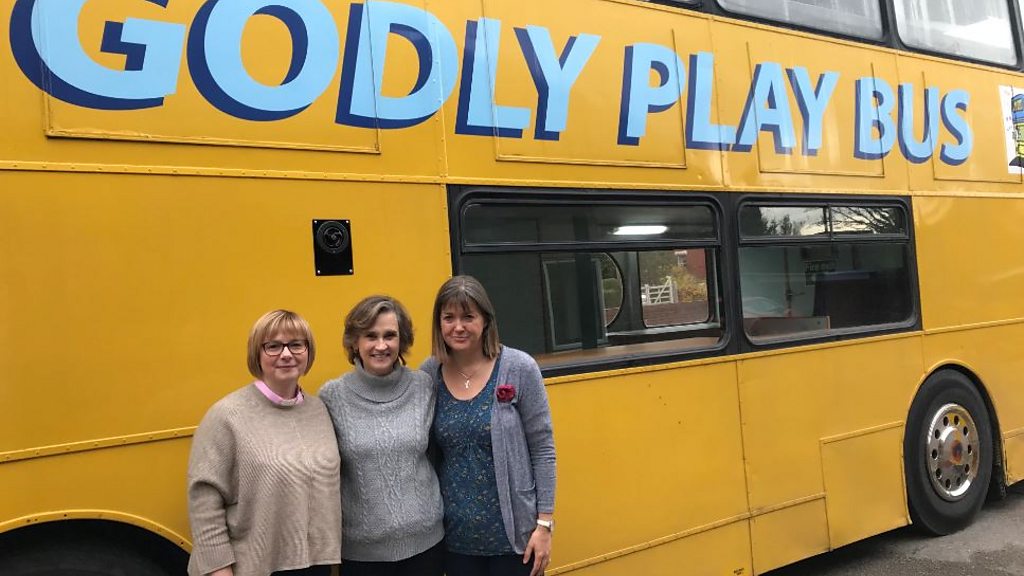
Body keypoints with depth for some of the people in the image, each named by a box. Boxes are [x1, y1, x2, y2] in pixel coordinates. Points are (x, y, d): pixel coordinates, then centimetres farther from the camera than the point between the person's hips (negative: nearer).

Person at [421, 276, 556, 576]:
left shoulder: (518, 368, -11)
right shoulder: (429, 374, -3)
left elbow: (543, 449, -6)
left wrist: (544, 523, -8)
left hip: (513, 531, -2)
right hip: (454, 534, 3)